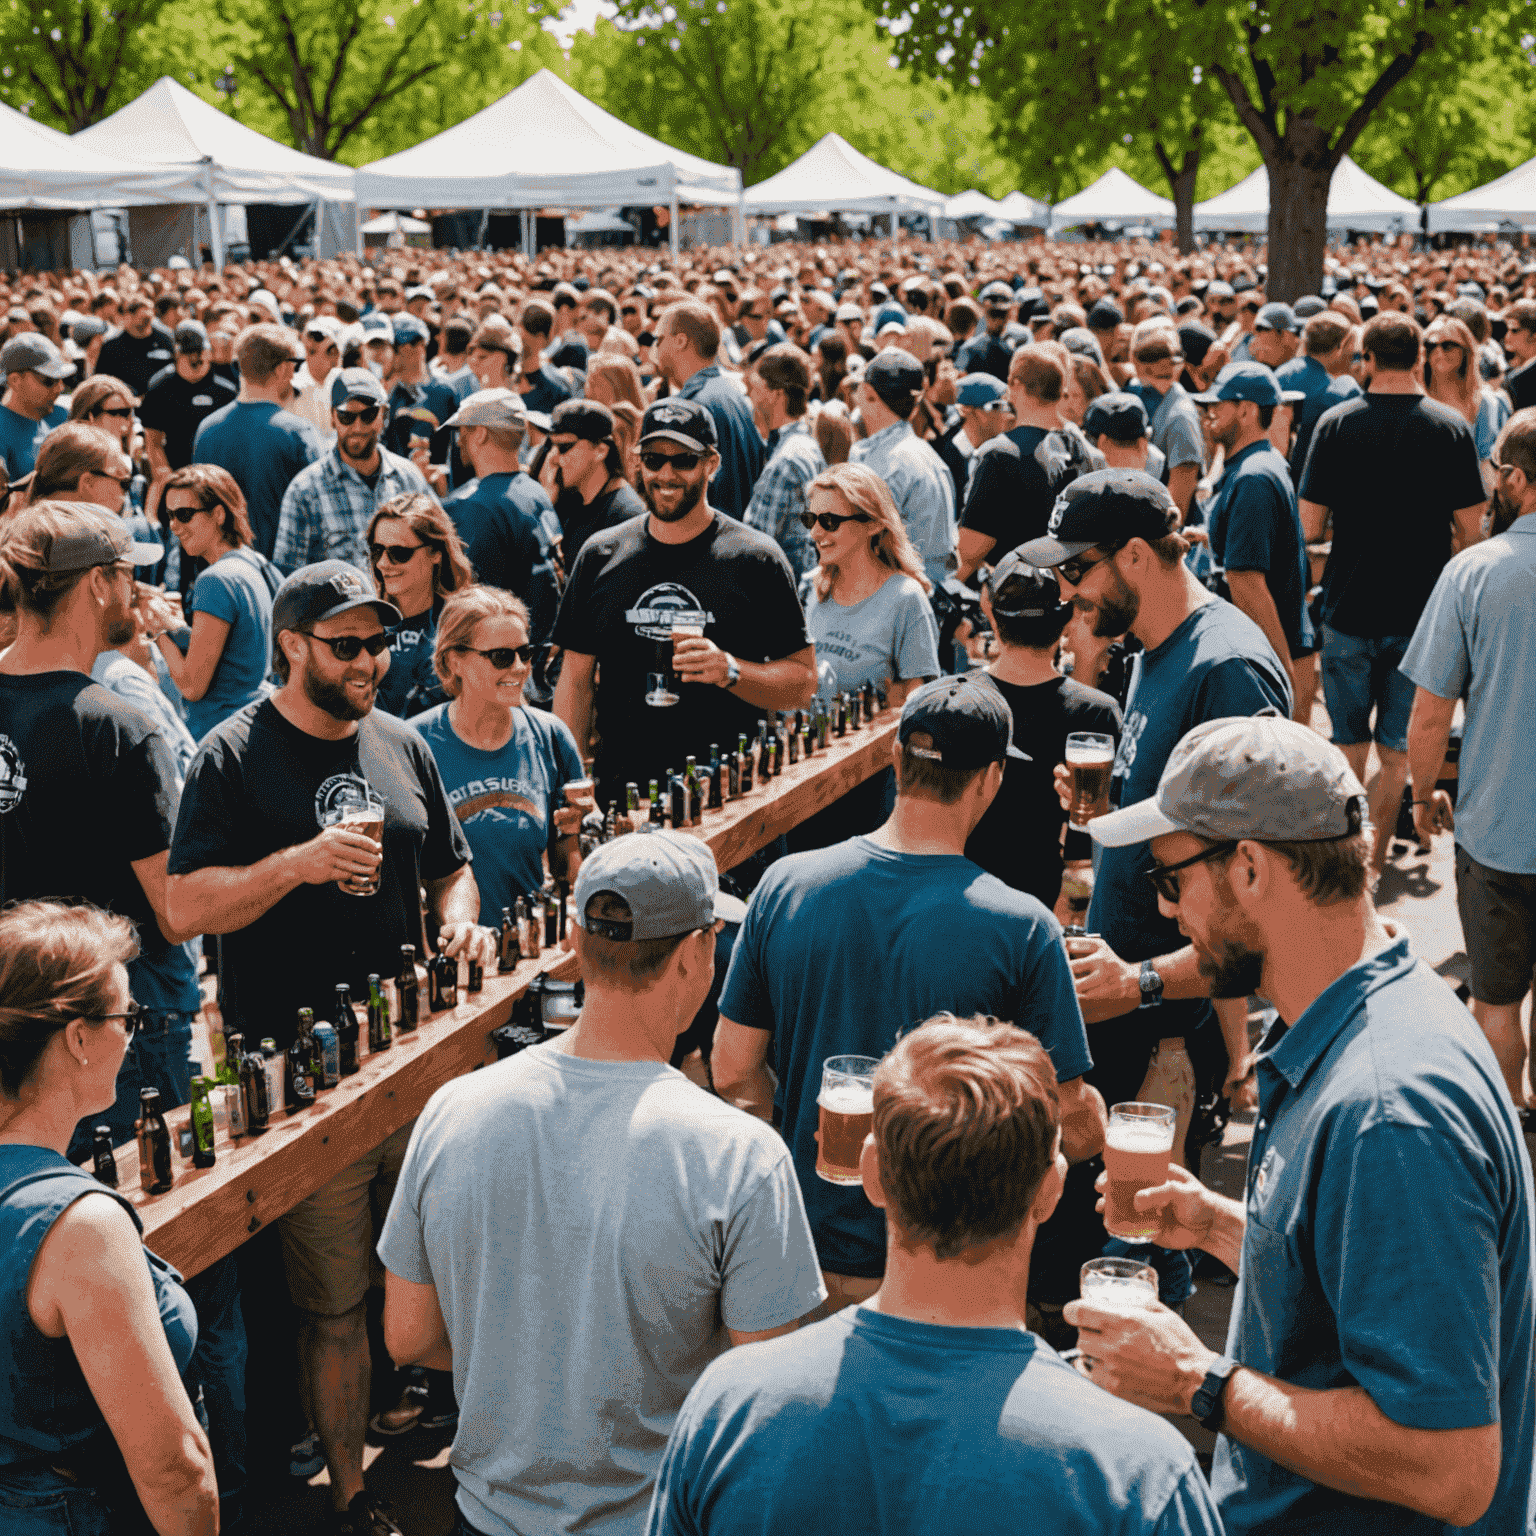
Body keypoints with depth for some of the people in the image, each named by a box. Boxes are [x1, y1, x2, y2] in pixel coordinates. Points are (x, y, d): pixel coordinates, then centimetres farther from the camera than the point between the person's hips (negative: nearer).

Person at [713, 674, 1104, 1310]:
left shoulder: (785, 885, -8)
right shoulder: (1022, 928, -17)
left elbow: (734, 1074, -1)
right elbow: (1075, 1126, -11)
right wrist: (1101, 1133, 12)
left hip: (806, 1255, 3)